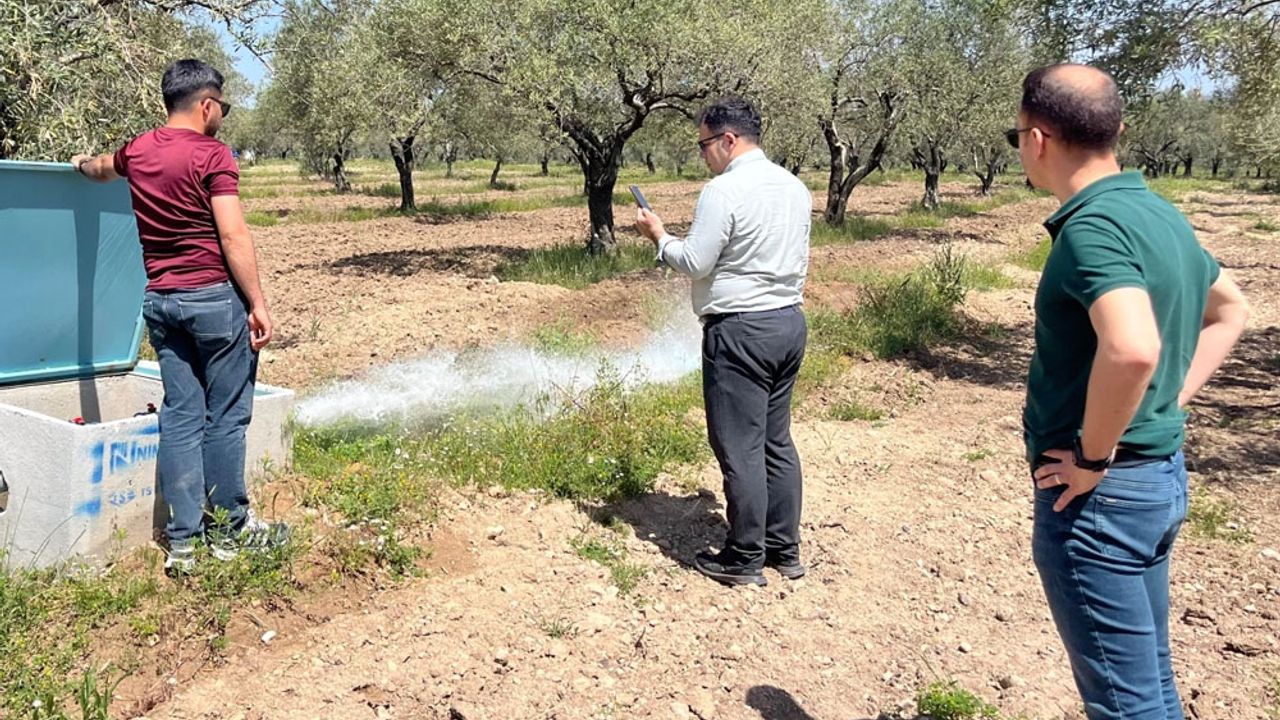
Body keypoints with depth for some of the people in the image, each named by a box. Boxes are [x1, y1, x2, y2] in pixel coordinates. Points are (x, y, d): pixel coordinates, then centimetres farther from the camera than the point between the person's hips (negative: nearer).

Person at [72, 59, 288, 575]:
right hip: (214, 296, -6)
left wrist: (83, 163, 60)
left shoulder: (138, 150, 12)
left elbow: (102, 169, 36)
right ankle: (229, 529, 12)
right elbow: (232, 235, -15)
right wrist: (258, 303, -12)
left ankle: (181, 541, 11)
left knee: (180, 416, 8)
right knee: (226, 415, 3)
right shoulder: (212, 155, -9)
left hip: (160, 300, 7)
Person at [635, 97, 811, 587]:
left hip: (740, 330, -9)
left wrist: (658, 236, 2)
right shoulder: (795, 187, 11)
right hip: (790, 323, 9)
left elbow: (694, 263, -13)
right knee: (777, 441, 15)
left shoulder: (724, 190, -14)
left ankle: (744, 560, 9)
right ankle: (785, 550, 24)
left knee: (740, 448, 0)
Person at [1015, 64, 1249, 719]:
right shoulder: (1159, 214, 8)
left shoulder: (1092, 226, -21)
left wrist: (1093, 458, -22)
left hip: (1099, 493, -9)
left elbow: (1132, 350, -37)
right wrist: (1167, 405, 14)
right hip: (1161, 474, 9)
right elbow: (1229, 313, 22)